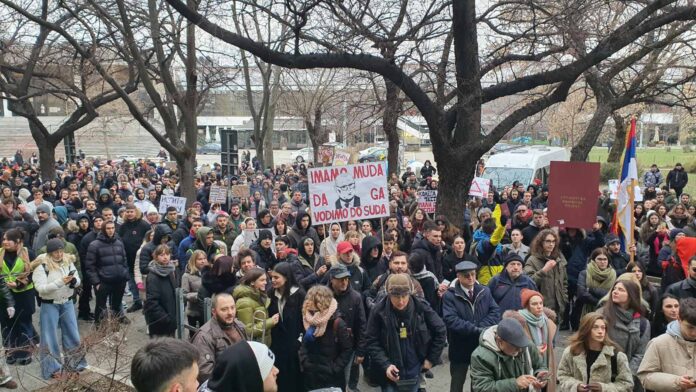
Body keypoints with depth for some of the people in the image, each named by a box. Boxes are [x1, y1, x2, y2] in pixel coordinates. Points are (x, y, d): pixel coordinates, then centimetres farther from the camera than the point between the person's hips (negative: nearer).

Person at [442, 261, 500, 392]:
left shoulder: (485, 291, 3)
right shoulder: (449, 295, -12)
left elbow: (495, 312, -3)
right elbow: (451, 320, -23)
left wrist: (482, 328, -18)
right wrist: (476, 330, -25)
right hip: (460, 347, -4)